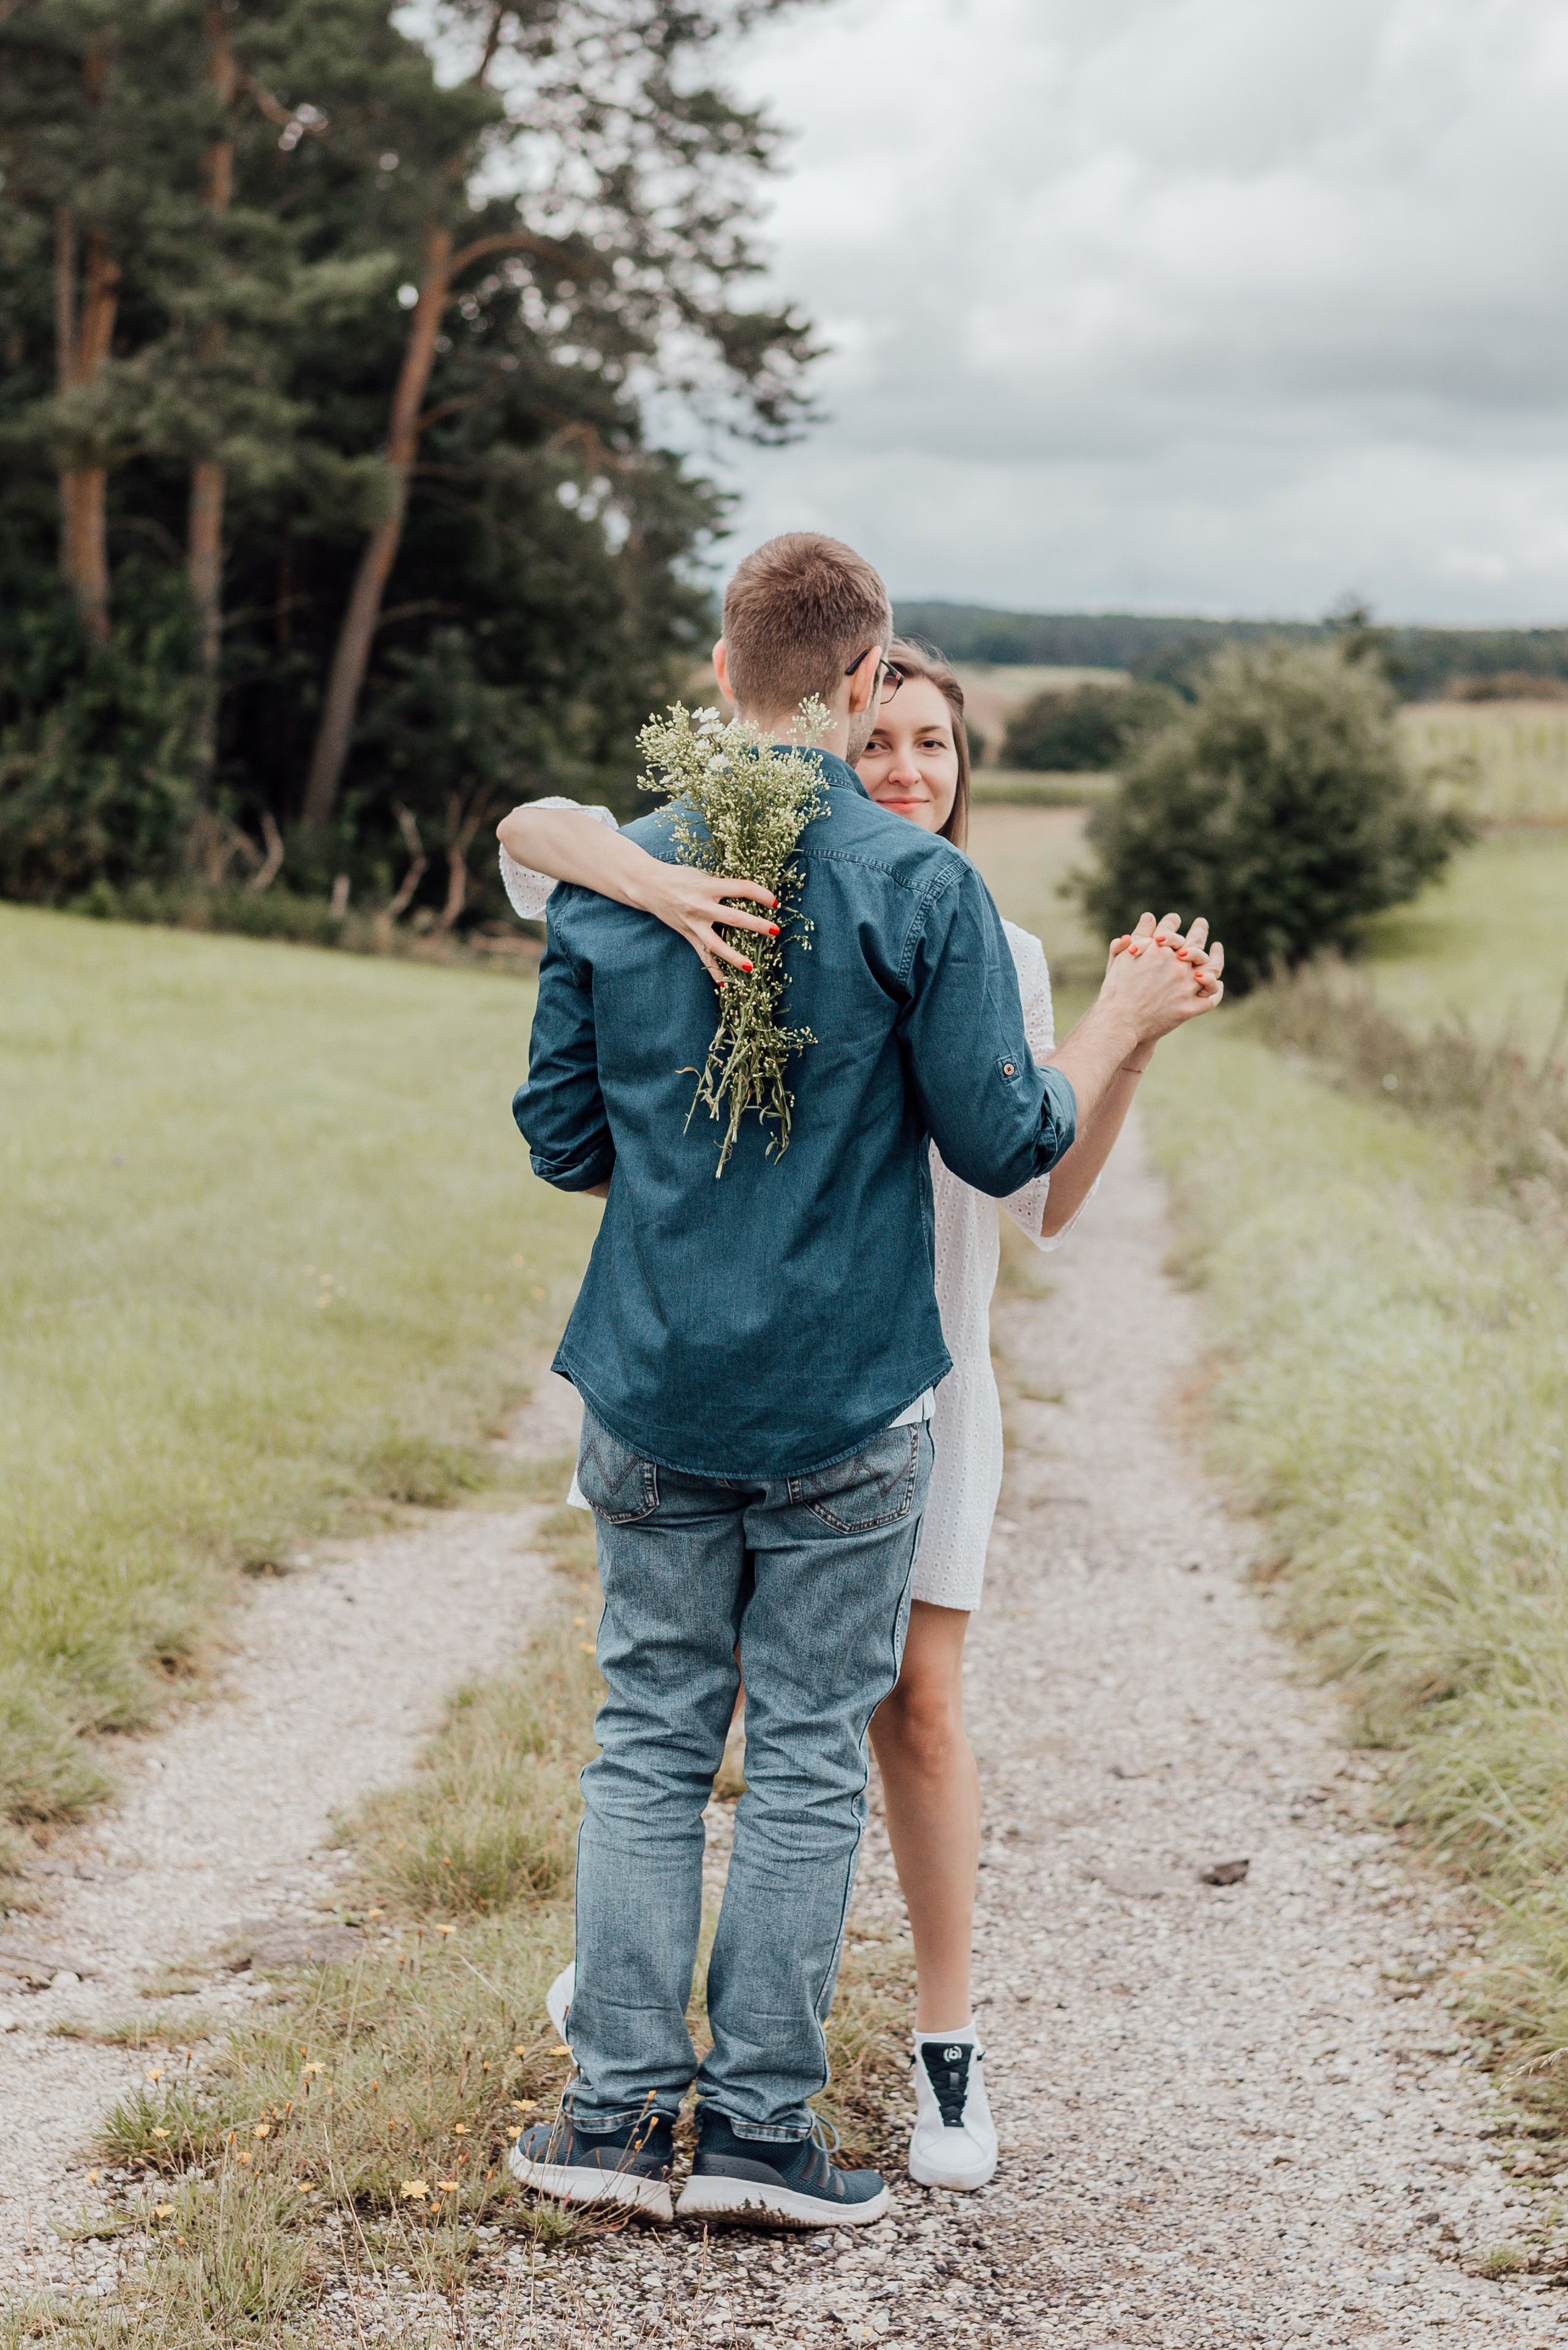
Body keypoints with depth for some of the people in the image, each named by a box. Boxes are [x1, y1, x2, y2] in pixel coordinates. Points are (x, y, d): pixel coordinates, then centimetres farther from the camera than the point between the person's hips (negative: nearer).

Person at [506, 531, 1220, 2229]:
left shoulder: (609, 878, 1)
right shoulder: (922, 889, -10)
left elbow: (562, 1143, 7)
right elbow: (1005, 1145, -7)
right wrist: (1125, 1022, 9)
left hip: (649, 1390, 3)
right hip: (845, 1402, -3)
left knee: (649, 1736, 13)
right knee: (807, 1756, 7)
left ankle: (619, 2108, 14)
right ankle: (757, 2124, 13)